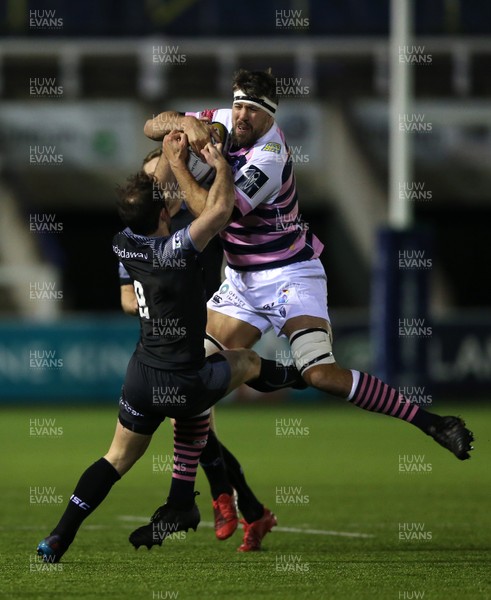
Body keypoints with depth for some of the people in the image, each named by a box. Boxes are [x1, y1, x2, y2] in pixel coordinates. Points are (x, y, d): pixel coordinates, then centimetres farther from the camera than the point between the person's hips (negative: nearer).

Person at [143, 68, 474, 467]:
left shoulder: (269, 158, -25)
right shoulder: (223, 122, -2)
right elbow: (153, 127, 3)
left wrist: (177, 164, -21)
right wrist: (184, 122, -19)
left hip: (289, 276, -8)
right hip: (241, 281, 8)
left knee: (320, 374, -25)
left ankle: (432, 423, -21)